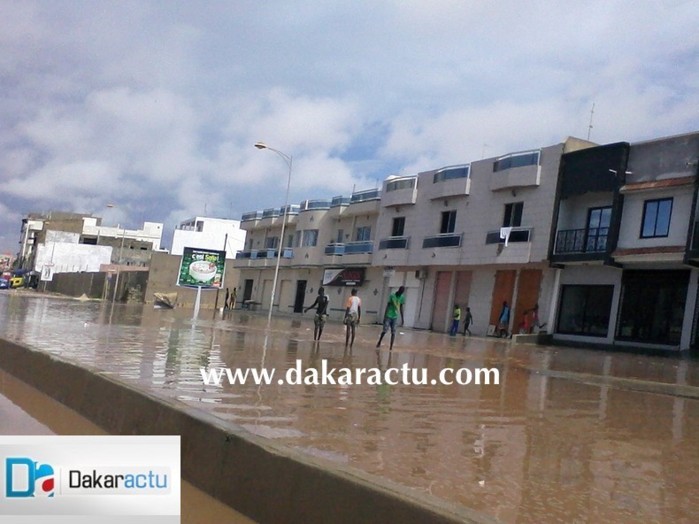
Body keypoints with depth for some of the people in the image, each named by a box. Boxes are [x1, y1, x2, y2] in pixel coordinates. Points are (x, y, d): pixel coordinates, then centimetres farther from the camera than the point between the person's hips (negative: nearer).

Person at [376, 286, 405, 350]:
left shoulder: (402, 297, 2)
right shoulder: (392, 295, -10)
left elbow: (401, 308, 10)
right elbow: (388, 306, -9)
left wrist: (402, 318, 9)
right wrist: (385, 316, -11)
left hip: (395, 317, 4)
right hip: (388, 316, -4)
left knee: (393, 332, 2)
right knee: (385, 330, -8)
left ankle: (391, 346, 7)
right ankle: (379, 342, 13)